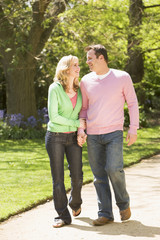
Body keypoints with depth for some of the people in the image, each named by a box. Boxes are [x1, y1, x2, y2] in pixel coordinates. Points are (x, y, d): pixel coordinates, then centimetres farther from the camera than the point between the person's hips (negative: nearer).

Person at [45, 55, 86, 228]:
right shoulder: (55, 88, -10)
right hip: (55, 137, -4)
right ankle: (63, 216, 8)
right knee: (58, 178, -1)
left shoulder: (79, 89, 6)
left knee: (77, 177, 3)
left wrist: (82, 131, 3)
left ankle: (75, 202, 34)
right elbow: (53, 116, -15)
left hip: (73, 137, 4)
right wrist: (76, 123, -12)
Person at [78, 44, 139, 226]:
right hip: (92, 135, 3)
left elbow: (132, 103, 5)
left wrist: (133, 129, 0)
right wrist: (80, 129, 2)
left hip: (114, 133, -3)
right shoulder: (86, 81, 7)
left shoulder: (122, 77, -1)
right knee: (99, 175, 3)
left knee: (114, 169, -15)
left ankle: (123, 204, 10)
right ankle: (105, 214, 11)